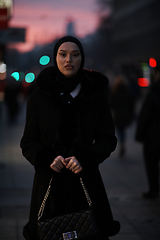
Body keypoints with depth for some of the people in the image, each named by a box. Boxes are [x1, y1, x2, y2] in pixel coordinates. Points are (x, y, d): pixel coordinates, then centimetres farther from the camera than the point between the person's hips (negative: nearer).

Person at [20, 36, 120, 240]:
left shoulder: (96, 94, 5)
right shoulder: (39, 97, 4)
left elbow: (108, 139, 5)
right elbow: (28, 142, 6)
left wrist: (85, 158, -13)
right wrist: (47, 158, -14)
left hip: (85, 180, 0)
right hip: (49, 182, 0)